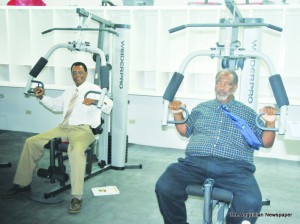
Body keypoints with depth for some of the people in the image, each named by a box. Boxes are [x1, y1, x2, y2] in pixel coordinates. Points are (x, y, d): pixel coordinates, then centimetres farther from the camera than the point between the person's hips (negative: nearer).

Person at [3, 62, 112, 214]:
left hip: (83, 130, -7)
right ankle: (22, 184, 12)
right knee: (31, 142, 0)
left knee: (76, 150, -40)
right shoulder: (69, 91, 23)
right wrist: (42, 97, 11)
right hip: (64, 128, 7)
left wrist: (95, 101, -35)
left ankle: (76, 197, -34)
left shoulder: (93, 89, 1)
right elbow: (55, 105, 29)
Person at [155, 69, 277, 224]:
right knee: (164, 187, -26)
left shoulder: (247, 113, 20)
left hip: (233, 167, -1)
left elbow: (266, 143, 19)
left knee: (250, 202, -33)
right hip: (195, 162, 2)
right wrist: (177, 114, 15)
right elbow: (185, 131, 33)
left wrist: (270, 123, 1)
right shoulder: (202, 107, 25)